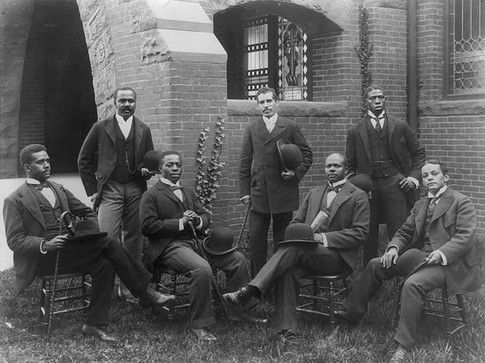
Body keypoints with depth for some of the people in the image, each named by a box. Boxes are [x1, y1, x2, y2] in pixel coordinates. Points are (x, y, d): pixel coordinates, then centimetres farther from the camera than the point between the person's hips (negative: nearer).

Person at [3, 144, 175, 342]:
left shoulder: (59, 189, 20)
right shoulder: (14, 201, 1)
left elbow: (88, 213, 23)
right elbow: (14, 240, -6)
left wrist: (92, 233, 0)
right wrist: (45, 244, -23)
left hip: (69, 250, 6)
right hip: (42, 258, -6)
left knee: (104, 264, -24)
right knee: (108, 244, -23)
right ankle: (145, 292, -16)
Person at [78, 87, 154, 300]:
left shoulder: (143, 130, 14)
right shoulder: (101, 128, 6)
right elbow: (84, 160, 8)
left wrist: (147, 170, -3)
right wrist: (92, 190, 2)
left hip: (136, 189, 3)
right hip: (109, 189, -3)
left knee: (133, 239, 4)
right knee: (108, 238, -12)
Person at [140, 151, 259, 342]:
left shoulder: (188, 193, 24)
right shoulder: (151, 195, 1)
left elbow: (206, 216, 24)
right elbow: (147, 226, -10)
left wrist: (198, 220, -2)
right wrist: (180, 223, -15)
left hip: (195, 243, 8)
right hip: (170, 246, -7)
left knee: (239, 260, -5)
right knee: (202, 269, -36)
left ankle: (240, 311, 10)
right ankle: (199, 325, -24)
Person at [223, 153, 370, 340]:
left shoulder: (358, 196, 6)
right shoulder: (314, 193, 24)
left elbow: (359, 233, -4)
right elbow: (295, 223, 22)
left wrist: (323, 237, -13)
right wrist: (300, 233, -4)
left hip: (338, 256, -4)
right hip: (307, 252, 5)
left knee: (293, 248, -32)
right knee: (288, 269, -32)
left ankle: (250, 290, -38)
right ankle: (285, 329, -36)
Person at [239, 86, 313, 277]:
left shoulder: (291, 127, 3)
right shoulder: (251, 129, 9)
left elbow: (306, 154, 8)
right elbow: (245, 162, 9)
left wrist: (296, 173, -9)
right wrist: (245, 191, 4)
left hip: (283, 193, -1)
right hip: (258, 193, 2)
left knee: (282, 240, 6)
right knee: (255, 239, -1)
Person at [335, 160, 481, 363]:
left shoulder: (461, 202, -2)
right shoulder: (420, 204, 20)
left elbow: (465, 237, -13)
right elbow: (405, 232, 19)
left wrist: (442, 253, -27)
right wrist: (394, 247, -3)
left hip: (450, 263, -7)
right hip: (421, 258, 7)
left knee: (413, 284, -34)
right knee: (376, 265, -5)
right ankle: (352, 313, 1)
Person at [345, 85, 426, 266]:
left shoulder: (401, 127, 10)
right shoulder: (355, 132, 10)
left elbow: (418, 153, 16)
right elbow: (350, 165, 12)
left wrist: (415, 176, 2)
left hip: (396, 185, -1)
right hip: (368, 188, 1)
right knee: (368, 238, 4)